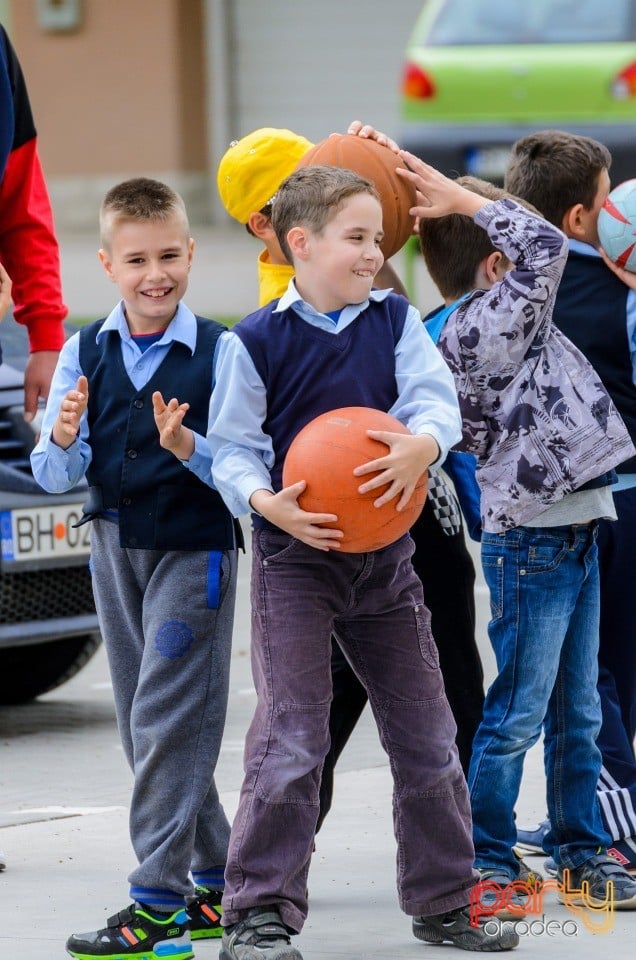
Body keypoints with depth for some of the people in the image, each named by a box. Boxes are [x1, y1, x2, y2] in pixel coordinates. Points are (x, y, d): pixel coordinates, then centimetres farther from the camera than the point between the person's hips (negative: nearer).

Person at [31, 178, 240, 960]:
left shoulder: (219, 353, -10)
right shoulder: (84, 354, 2)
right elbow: (54, 477, 2)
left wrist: (187, 447, -29)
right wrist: (64, 437, -19)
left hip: (194, 551, -6)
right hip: (115, 548, 6)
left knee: (168, 721, -10)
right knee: (144, 726, 10)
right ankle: (218, 882, 22)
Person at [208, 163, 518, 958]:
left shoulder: (396, 322, 3)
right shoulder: (254, 342, -7)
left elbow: (436, 400, -7)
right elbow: (232, 447, -4)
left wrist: (421, 444, -30)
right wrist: (268, 502, -24)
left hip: (385, 550, 5)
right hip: (295, 552, -4)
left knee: (425, 731, 10)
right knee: (291, 734, -12)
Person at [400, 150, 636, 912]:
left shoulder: (477, 326, 12)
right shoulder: (482, 329, -16)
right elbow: (545, 247, -19)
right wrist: (463, 198, -10)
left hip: (572, 534, 10)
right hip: (533, 541, -10)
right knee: (519, 712, -3)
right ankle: (486, 861, 5)